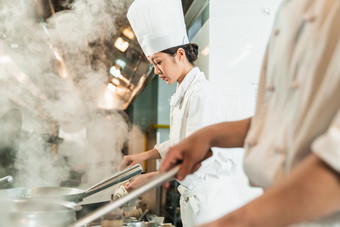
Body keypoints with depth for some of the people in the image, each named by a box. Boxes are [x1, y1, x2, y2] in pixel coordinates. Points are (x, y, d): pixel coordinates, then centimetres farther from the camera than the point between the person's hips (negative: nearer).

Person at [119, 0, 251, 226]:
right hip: (193, 196, 9)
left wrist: (149, 178, -18)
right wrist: (144, 156, 11)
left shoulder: (203, 94, -19)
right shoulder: (182, 95, 11)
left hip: (212, 196, -9)